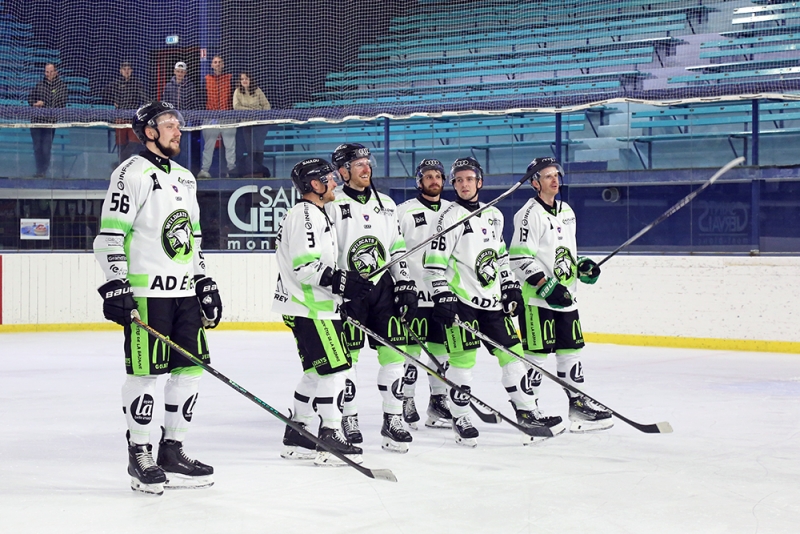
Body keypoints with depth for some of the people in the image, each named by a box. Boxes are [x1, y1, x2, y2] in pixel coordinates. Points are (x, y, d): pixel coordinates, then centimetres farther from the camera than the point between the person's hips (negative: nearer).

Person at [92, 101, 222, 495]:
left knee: (191, 367, 6)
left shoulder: (185, 178, 18)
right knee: (145, 371, -5)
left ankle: (172, 449, 16)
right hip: (146, 291, -8)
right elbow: (109, 235, -12)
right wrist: (115, 286, -18)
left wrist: (205, 282, 19)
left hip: (185, 291, 8)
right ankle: (139, 455, 6)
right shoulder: (132, 174, -7)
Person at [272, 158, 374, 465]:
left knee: (317, 370, 15)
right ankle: (330, 439, -7)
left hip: (313, 306, 11)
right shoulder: (305, 214, -14)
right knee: (335, 367, -10)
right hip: (310, 309, -11)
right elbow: (304, 265, -23)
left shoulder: (316, 215, 20)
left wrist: (344, 284, 22)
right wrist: (341, 280, -23)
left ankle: (296, 435, 20)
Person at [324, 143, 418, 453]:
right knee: (346, 357, -1)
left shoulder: (387, 205, 13)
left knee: (393, 353, 0)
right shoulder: (332, 206, -3)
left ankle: (393, 419, 8)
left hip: (383, 287, 4)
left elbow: (398, 250, 16)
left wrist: (406, 287, 8)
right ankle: (349, 419, 12)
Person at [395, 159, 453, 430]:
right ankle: (406, 403, 4)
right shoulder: (404, 212, -2)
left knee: (443, 347, 8)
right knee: (411, 349, -5)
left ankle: (438, 401, 18)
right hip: (414, 293, -5)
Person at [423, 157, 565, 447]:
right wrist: (442, 297, -16)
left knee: (511, 352, 7)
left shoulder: (494, 215, 14)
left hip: (492, 300, 7)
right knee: (463, 358, -7)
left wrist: (510, 286, 17)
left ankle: (527, 411, 17)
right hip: (461, 300, -6)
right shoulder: (450, 216, -7)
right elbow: (435, 261, -12)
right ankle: (460, 419, 6)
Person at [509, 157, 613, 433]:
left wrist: (582, 266, 8)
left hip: (565, 296, 8)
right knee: (537, 353, -6)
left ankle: (578, 403, 19)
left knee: (570, 348, 11)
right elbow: (520, 258, -17)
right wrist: (546, 286, -21)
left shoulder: (566, 211, 16)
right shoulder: (529, 214, -12)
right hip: (537, 299, -8)